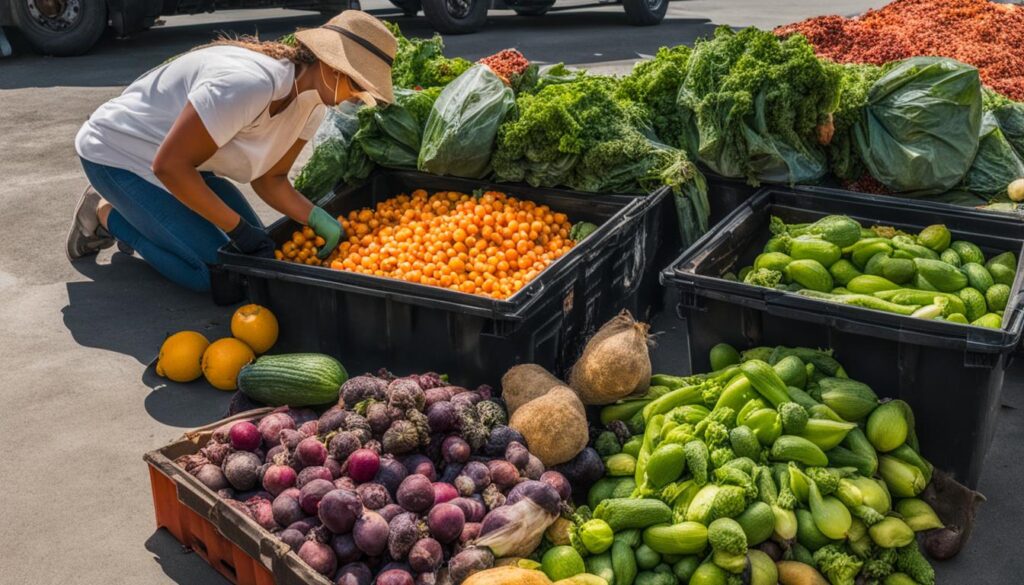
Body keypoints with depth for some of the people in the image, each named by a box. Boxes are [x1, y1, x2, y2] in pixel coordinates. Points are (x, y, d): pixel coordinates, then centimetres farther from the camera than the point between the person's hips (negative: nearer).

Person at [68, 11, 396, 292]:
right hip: (118, 153, -8)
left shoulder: (312, 101, -8)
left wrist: (317, 219, -21)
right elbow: (169, 165, -33)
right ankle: (105, 215, 5)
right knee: (214, 271, -16)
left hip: (184, 162, 8)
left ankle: (136, 214, 19)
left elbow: (269, 179, -3)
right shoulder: (248, 83, -37)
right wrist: (239, 228, -28)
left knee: (256, 251, 2)